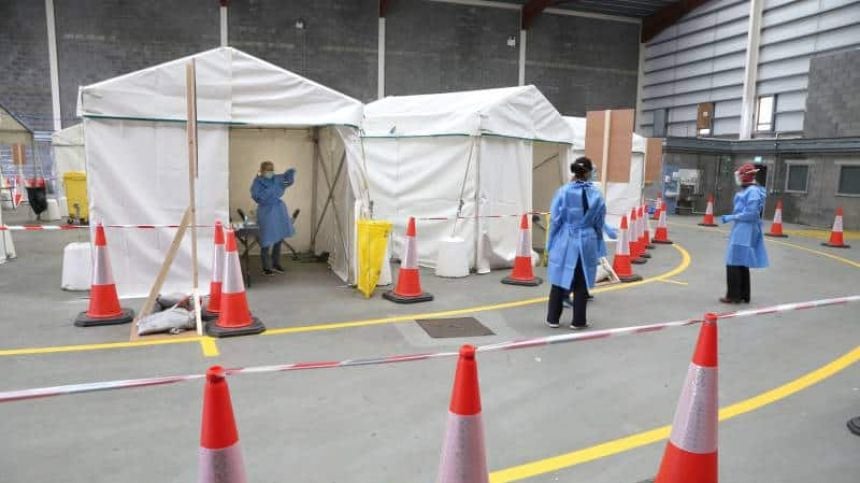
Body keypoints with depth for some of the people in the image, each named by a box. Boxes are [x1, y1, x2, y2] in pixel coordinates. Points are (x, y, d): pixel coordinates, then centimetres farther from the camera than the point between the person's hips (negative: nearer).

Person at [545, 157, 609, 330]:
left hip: (565, 242, 0)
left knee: (559, 280, 10)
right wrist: (598, 246, 17)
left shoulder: (563, 192, -8)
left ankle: (553, 319, 16)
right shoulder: (596, 195, -4)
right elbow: (599, 223, 5)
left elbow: (555, 220, -4)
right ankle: (578, 321, 17)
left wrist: (552, 243, 7)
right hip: (587, 243, 0)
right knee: (581, 283, 10)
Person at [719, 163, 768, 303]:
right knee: (741, 264, 15)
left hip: (745, 232, -10)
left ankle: (734, 296, 4)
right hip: (742, 231, 10)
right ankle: (743, 295, 24)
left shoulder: (753, 191, -16)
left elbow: (751, 214, -22)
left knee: (734, 264, -3)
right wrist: (731, 217, 8)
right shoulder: (746, 190, 13)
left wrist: (731, 217, -16)